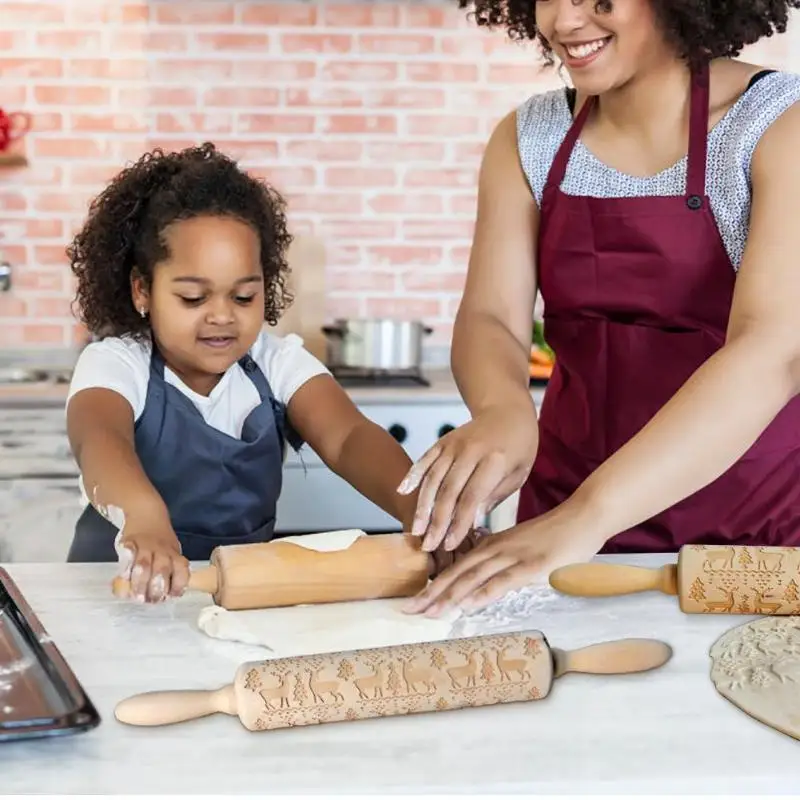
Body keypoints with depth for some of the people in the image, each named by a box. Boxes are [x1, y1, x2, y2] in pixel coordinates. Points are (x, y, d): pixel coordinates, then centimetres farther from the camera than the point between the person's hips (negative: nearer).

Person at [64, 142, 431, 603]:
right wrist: (144, 518, -54)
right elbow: (99, 439, -31)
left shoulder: (278, 362, 0)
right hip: (127, 589, -2)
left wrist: (418, 508, -38)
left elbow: (348, 437, -16)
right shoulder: (115, 365, -9)